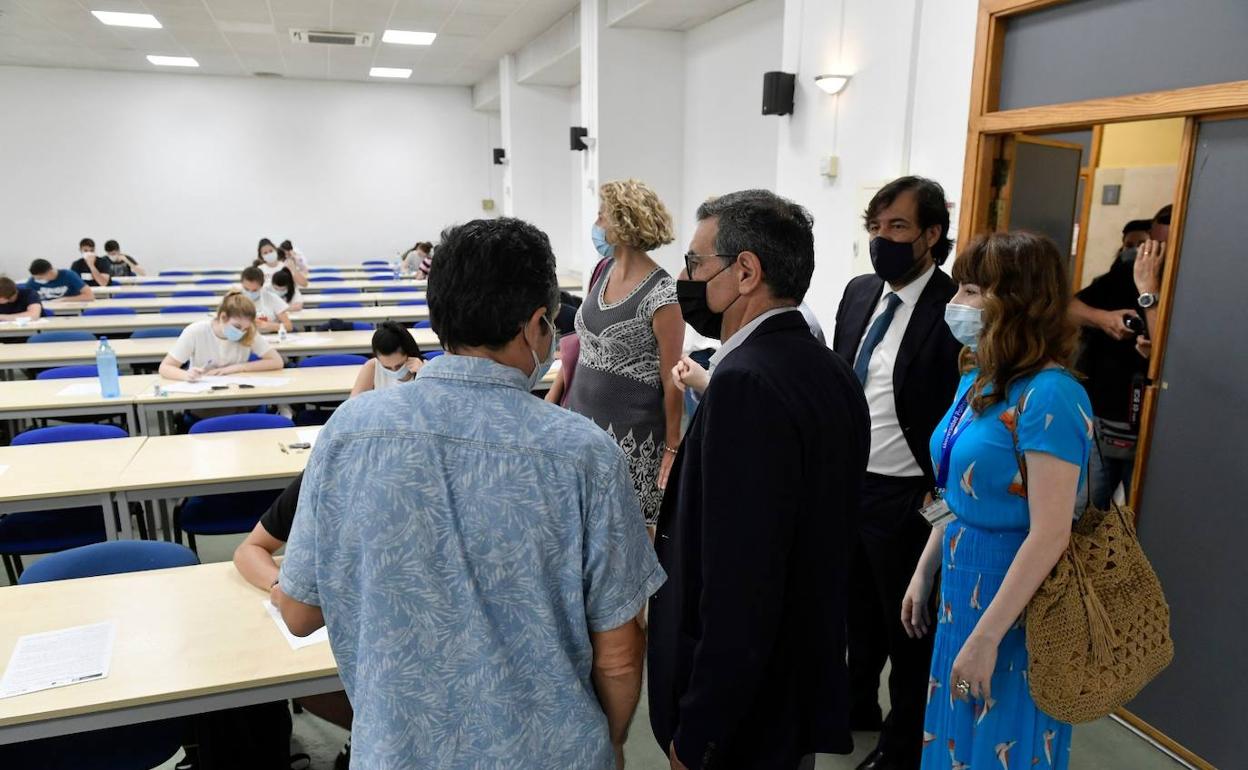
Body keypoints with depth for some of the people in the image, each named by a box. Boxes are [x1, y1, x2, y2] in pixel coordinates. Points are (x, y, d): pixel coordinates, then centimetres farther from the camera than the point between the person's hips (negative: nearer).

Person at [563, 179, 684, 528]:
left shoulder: (661, 294, -17)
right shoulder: (604, 271, 5)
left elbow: (672, 379, -12)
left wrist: (673, 447, -8)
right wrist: (560, 395, 17)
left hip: (631, 433, -7)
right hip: (583, 417, 7)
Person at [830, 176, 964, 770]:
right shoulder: (859, 292, 4)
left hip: (905, 498, -6)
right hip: (844, 482, 7)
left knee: (908, 625, 15)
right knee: (858, 610, 25)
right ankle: (857, 707, 49)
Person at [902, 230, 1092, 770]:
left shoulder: (1049, 395, -22)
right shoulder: (976, 380, 5)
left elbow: (1050, 535, -24)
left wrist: (986, 637, -21)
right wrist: (923, 574, 13)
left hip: (1014, 608, -7)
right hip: (962, 591, 8)